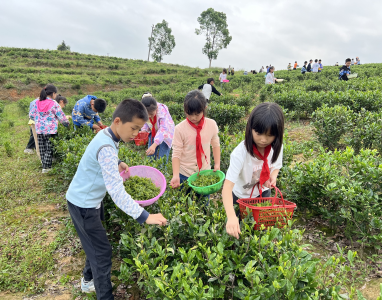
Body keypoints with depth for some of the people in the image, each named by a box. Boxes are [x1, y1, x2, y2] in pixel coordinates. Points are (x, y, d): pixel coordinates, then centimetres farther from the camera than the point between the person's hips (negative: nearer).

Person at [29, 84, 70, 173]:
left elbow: (31, 115, 11)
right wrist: (67, 124, 9)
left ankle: (44, 165, 25)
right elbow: (62, 117, -7)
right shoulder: (54, 104, -11)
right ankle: (46, 167, 6)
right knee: (49, 149, 3)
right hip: (50, 130, -5)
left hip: (39, 130, 6)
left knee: (42, 149, 14)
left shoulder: (37, 103, 4)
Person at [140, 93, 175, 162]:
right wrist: (144, 130, -25)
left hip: (165, 135, -4)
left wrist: (154, 145, -57)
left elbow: (163, 129, -45)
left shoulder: (162, 111, -35)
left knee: (162, 159, -8)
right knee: (150, 156, 4)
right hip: (153, 133, 5)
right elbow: (145, 122, -1)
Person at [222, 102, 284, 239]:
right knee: (238, 233, 9)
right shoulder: (240, 152, -37)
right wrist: (231, 216, -56)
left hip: (263, 194, 4)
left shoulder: (276, 147, -19)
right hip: (241, 197, -4)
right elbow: (227, 186, -43)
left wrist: (273, 176, -22)